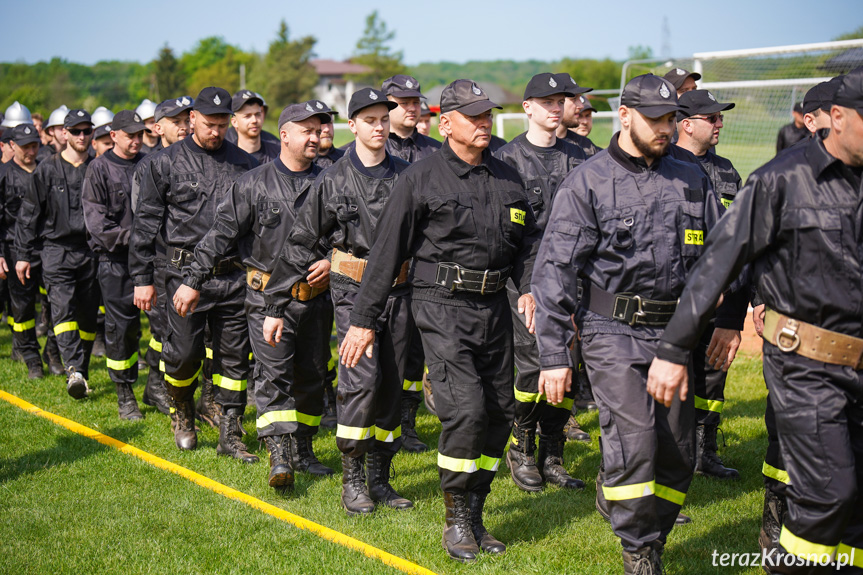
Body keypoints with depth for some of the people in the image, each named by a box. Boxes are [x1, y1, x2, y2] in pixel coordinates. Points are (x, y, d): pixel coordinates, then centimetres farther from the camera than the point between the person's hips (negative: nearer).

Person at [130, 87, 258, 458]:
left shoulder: (244, 163, 9)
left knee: (234, 357, 4)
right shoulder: (165, 163, 2)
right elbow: (145, 224, 3)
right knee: (184, 353, 0)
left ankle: (230, 436, 14)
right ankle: (182, 415, 29)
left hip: (234, 275, 2)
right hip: (186, 273, -2)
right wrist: (142, 278, 0)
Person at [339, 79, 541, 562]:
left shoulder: (508, 179, 13)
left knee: (501, 412, 7)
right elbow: (388, 251, -2)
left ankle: (474, 514, 23)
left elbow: (528, 241, 19)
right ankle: (456, 519, 3)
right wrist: (364, 320, -2)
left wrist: (529, 287, -1)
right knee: (466, 407, -16)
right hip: (443, 306, -6)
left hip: (495, 306, 6)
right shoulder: (421, 179, -3)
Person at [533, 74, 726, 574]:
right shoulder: (586, 183, -3)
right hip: (613, 331, -4)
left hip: (676, 332, 5)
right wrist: (554, 354, -11)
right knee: (634, 444, -15)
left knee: (678, 453, 6)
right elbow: (555, 270, -6)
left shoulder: (693, 180, 11)